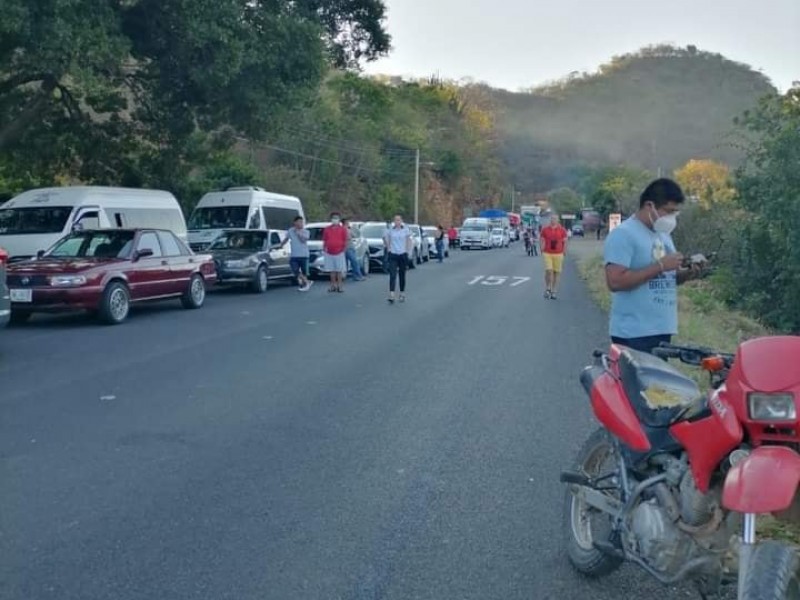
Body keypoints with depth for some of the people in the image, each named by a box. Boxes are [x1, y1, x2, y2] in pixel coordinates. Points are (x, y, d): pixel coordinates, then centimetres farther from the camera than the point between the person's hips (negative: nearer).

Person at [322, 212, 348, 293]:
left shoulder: (342, 229, 0)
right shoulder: (327, 229, 7)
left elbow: (345, 241, 0)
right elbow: (324, 240, 11)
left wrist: (343, 249, -5)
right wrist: (324, 249, 4)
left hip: (339, 253, -3)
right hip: (329, 253, 3)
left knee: (340, 270, 0)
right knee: (332, 270, 9)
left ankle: (340, 285, 5)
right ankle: (333, 285, 16)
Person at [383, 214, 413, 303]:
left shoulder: (405, 230, -1)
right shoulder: (390, 230, 0)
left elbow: (409, 241, 9)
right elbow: (385, 238, 15)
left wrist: (408, 251, 4)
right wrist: (388, 248, 8)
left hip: (403, 255, 1)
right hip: (393, 255, -1)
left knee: (402, 275, 10)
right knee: (392, 275, -11)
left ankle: (402, 294, 22)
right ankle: (391, 295, -17)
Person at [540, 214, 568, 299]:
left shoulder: (562, 230, 3)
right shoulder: (544, 230, 4)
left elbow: (565, 242, 6)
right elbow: (542, 241, 8)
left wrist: (564, 253, 2)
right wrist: (542, 251, -1)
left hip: (558, 254, 1)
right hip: (547, 254, -1)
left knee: (556, 273, 3)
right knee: (548, 270, -12)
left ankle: (554, 291, 11)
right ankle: (547, 288, 8)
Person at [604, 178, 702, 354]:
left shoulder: (664, 235, 15)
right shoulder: (623, 235, -13)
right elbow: (615, 281, -24)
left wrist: (688, 273, 1)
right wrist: (660, 266, -22)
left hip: (662, 330, 9)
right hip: (634, 334, -9)